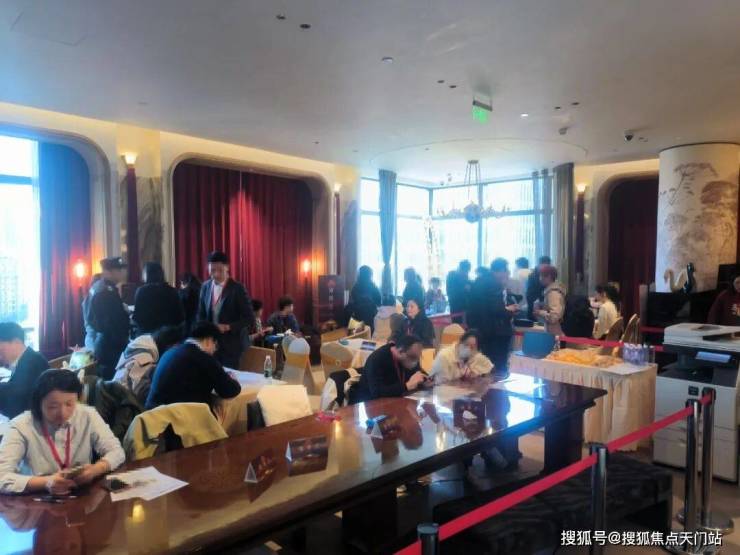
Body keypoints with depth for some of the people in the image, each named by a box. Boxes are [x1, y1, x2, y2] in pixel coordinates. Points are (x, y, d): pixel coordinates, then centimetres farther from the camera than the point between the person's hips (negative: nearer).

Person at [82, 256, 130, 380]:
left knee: (101, 375, 16)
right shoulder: (108, 291, -20)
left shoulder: (95, 287, 11)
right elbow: (115, 322, -21)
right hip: (107, 343, -10)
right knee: (109, 375, -5)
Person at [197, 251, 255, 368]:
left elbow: (249, 319, -10)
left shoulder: (237, 289, -10)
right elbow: (201, 315, 16)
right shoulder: (205, 287, 6)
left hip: (231, 345, -4)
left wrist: (228, 327, -20)